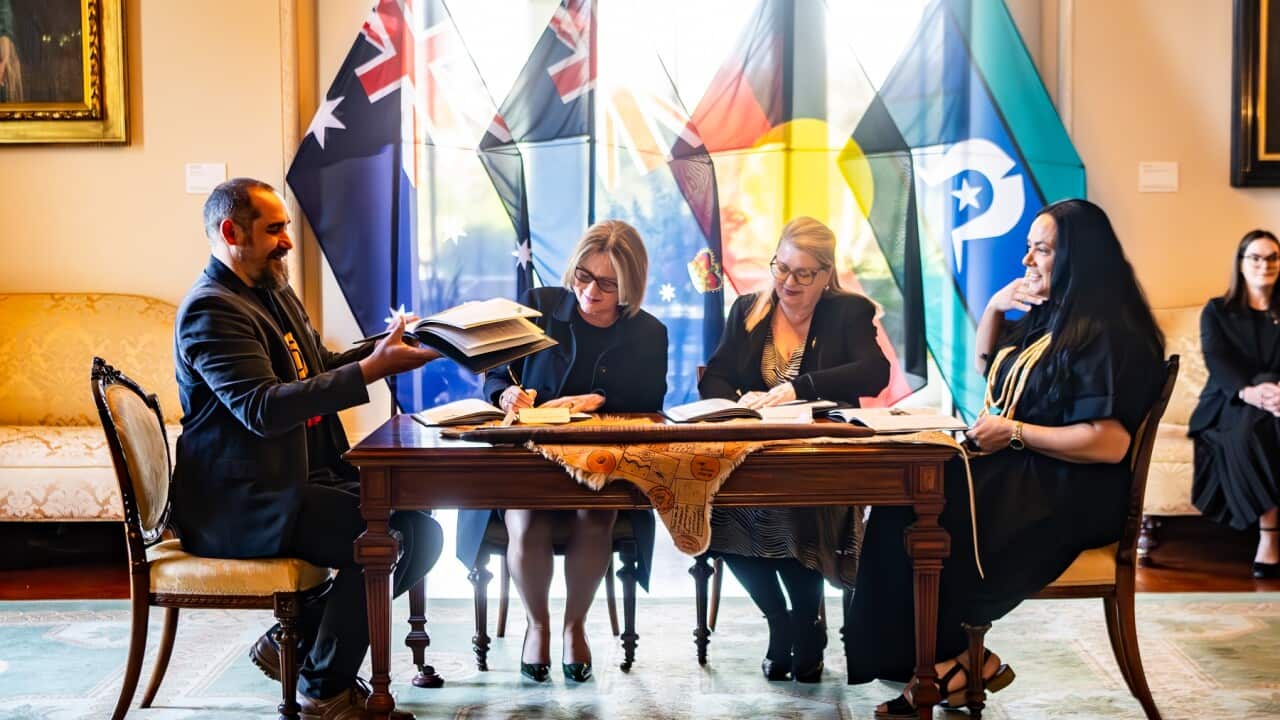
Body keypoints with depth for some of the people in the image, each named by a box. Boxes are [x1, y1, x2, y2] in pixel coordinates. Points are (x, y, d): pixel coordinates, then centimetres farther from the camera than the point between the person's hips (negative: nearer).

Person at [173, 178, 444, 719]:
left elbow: (317, 370, 24)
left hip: (297, 478, 10)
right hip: (241, 505, -10)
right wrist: (370, 370, -30)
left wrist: (381, 348, 5)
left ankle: (294, 639, 12)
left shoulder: (273, 293, 15)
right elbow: (263, 409, -27)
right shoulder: (211, 309, -15)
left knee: (421, 526, 2)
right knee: (397, 537, -22)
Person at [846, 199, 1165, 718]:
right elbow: (987, 366, 32)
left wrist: (1013, 432, -17)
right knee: (901, 500, -13)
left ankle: (951, 659, -4)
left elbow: (1109, 443, -23)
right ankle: (951, 656, -11)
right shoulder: (1048, 316, 15)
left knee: (918, 520, -22)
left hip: (1065, 497, -9)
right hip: (1015, 473, 9)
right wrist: (994, 308, 13)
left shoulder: (1108, 334, -14)